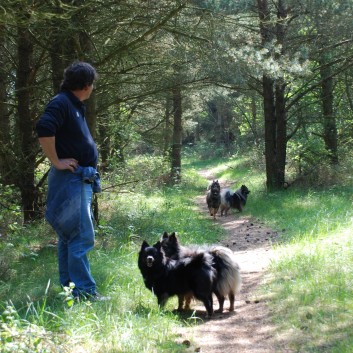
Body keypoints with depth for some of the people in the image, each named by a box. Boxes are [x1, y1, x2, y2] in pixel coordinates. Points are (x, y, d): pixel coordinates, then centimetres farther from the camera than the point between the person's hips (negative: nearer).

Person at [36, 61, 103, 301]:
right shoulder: (61, 103, -13)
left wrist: (90, 175, 17)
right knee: (82, 236, -10)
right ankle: (84, 291, -8)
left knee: (69, 236, 13)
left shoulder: (75, 106, 17)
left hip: (80, 180, 10)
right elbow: (44, 129, -29)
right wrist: (56, 162, -21)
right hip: (70, 179, -10)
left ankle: (70, 287, 20)